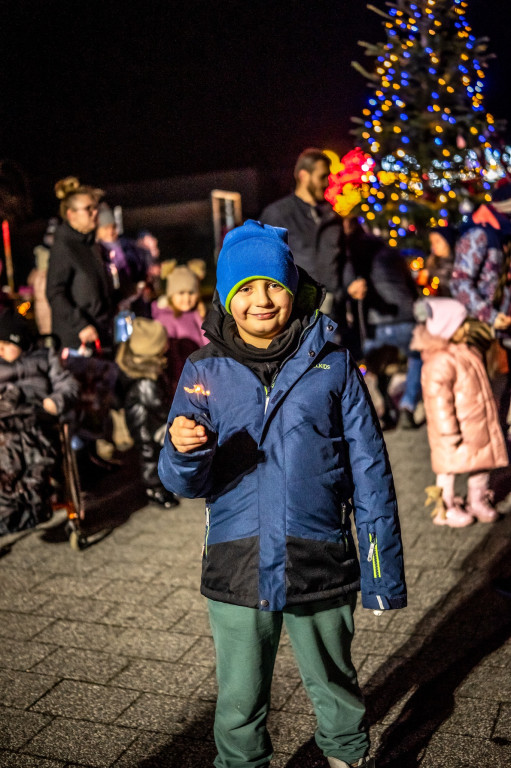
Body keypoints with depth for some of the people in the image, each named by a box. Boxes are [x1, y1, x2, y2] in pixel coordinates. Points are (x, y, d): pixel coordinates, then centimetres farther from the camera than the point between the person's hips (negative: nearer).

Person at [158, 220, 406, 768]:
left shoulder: (332, 366, -3)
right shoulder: (205, 370, -1)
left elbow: (369, 472, 1)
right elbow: (186, 483, -3)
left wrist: (382, 568, 0)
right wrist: (183, 450, -27)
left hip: (321, 562, 0)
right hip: (236, 566, 1)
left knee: (335, 686, 20)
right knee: (239, 704, 15)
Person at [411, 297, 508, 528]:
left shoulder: (469, 350, 5)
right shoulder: (439, 363, -23)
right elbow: (439, 401, -23)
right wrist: (449, 433, -22)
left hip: (479, 422, 9)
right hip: (456, 425, -9)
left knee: (484, 460, 16)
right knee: (450, 464, 3)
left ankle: (478, 501, 34)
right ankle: (446, 507, 20)